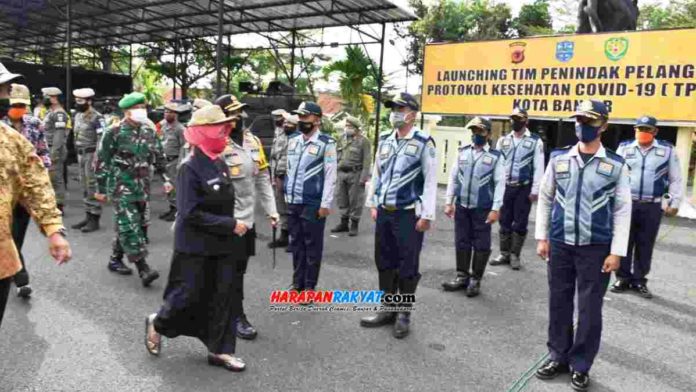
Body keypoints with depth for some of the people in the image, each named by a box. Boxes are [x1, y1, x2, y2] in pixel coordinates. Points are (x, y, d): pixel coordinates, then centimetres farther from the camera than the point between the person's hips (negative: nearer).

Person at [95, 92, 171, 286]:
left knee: (131, 225, 12)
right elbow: (102, 161, -6)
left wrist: (165, 178, 5)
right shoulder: (114, 132, -9)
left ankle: (115, 259, 29)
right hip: (121, 186, -6)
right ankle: (143, 268, -13)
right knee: (129, 226, -11)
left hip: (142, 187, 6)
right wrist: (101, 188, -5)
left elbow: (158, 156, 15)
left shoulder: (149, 131, 7)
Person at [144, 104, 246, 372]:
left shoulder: (220, 164, 5)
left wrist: (231, 227, 2)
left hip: (222, 245, 7)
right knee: (189, 296, 6)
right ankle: (157, 323, 37)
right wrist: (230, 225, -22)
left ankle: (219, 350, 23)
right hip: (195, 247, -7)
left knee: (225, 296, 9)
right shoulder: (189, 168, -18)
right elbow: (191, 213, -23)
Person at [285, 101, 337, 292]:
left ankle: (309, 286, 16)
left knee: (312, 245, 5)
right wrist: (287, 195, 14)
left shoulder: (326, 143, -7)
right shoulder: (292, 140, 11)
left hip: (313, 203, -6)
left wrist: (325, 203, -13)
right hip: (292, 202, 6)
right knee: (296, 244, 14)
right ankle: (297, 283, 26)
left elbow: (330, 175, -10)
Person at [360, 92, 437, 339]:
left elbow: (431, 180, -10)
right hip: (384, 212, 6)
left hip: (408, 214, -6)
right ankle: (387, 310, 27)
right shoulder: (384, 140, 11)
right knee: (384, 262, 13)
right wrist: (372, 204, 13)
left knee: (407, 266, 3)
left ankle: (404, 315, 18)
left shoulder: (423, 142, -8)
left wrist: (427, 215, -13)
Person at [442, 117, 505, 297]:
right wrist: (449, 202, 5)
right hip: (461, 206, 3)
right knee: (461, 242, 11)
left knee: (481, 245, 5)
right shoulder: (462, 152, 7)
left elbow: (500, 184, -6)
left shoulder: (496, 156, -3)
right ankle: (462, 276, 26)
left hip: (482, 209, -3)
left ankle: (475, 280, 19)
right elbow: (453, 178, 9)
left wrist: (495, 209, -11)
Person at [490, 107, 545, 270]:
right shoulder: (503, 140, 9)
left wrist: (535, 190, -10)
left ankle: (514, 255, 14)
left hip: (524, 188, -3)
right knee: (504, 221, 9)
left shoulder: (535, 141, -1)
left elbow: (538, 167, -5)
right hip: (505, 186, 4)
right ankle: (504, 254, 20)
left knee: (520, 223, 3)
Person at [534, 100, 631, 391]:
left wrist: (616, 252, -5)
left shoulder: (616, 165, -2)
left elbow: (622, 211, -1)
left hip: (596, 248, -1)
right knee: (559, 303, 11)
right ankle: (558, 356, 29)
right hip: (560, 245, 2)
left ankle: (580, 365, 24)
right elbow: (545, 199, 8)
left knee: (589, 308, 7)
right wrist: (542, 237, 5)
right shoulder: (558, 158, 2)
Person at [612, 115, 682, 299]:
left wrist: (674, 203, 3)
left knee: (645, 245, 7)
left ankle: (639, 281, 19)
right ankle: (623, 278, 17)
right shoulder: (624, 148, 5)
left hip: (652, 207, 0)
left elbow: (675, 179, 8)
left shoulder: (667, 150, 4)